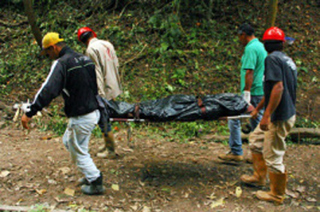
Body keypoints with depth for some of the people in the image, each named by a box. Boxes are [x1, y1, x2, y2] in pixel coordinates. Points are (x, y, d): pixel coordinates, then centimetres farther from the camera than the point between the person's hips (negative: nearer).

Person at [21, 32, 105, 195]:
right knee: (68, 141, 27)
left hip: (80, 118, -9)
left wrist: (30, 112, -24)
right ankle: (91, 174, 32)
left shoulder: (61, 63, -17)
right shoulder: (85, 59, 9)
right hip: (93, 112, 9)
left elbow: (49, 90, -27)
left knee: (79, 152, 9)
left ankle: (95, 183, 19)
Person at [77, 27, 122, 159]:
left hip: (104, 90, -8)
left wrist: (100, 94, -17)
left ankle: (110, 151, 10)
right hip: (114, 88, 8)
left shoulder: (91, 50, -14)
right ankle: (108, 144, 32)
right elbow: (116, 65, 14)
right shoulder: (107, 44, 9)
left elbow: (97, 73, -19)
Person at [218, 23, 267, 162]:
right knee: (257, 122, 14)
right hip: (261, 92, 10)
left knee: (234, 119, -1)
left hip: (253, 93, -9)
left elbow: (249, 73, -21)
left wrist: (246, 94, -21)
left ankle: (236, 152, 5)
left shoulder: (250, 48, -13)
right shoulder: (261, 46, 17)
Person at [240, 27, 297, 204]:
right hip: (286, 112, 10)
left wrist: (267, 115, -25)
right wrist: (258, 108, 30)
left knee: (273, 156, 2)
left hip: (280, 117, -10)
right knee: (256, 140, 23)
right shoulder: (287, 60, 13)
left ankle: (277, 195, 18)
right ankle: (259, 177, 36)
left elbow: (278, 88, -27)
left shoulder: (272, 59, -15)